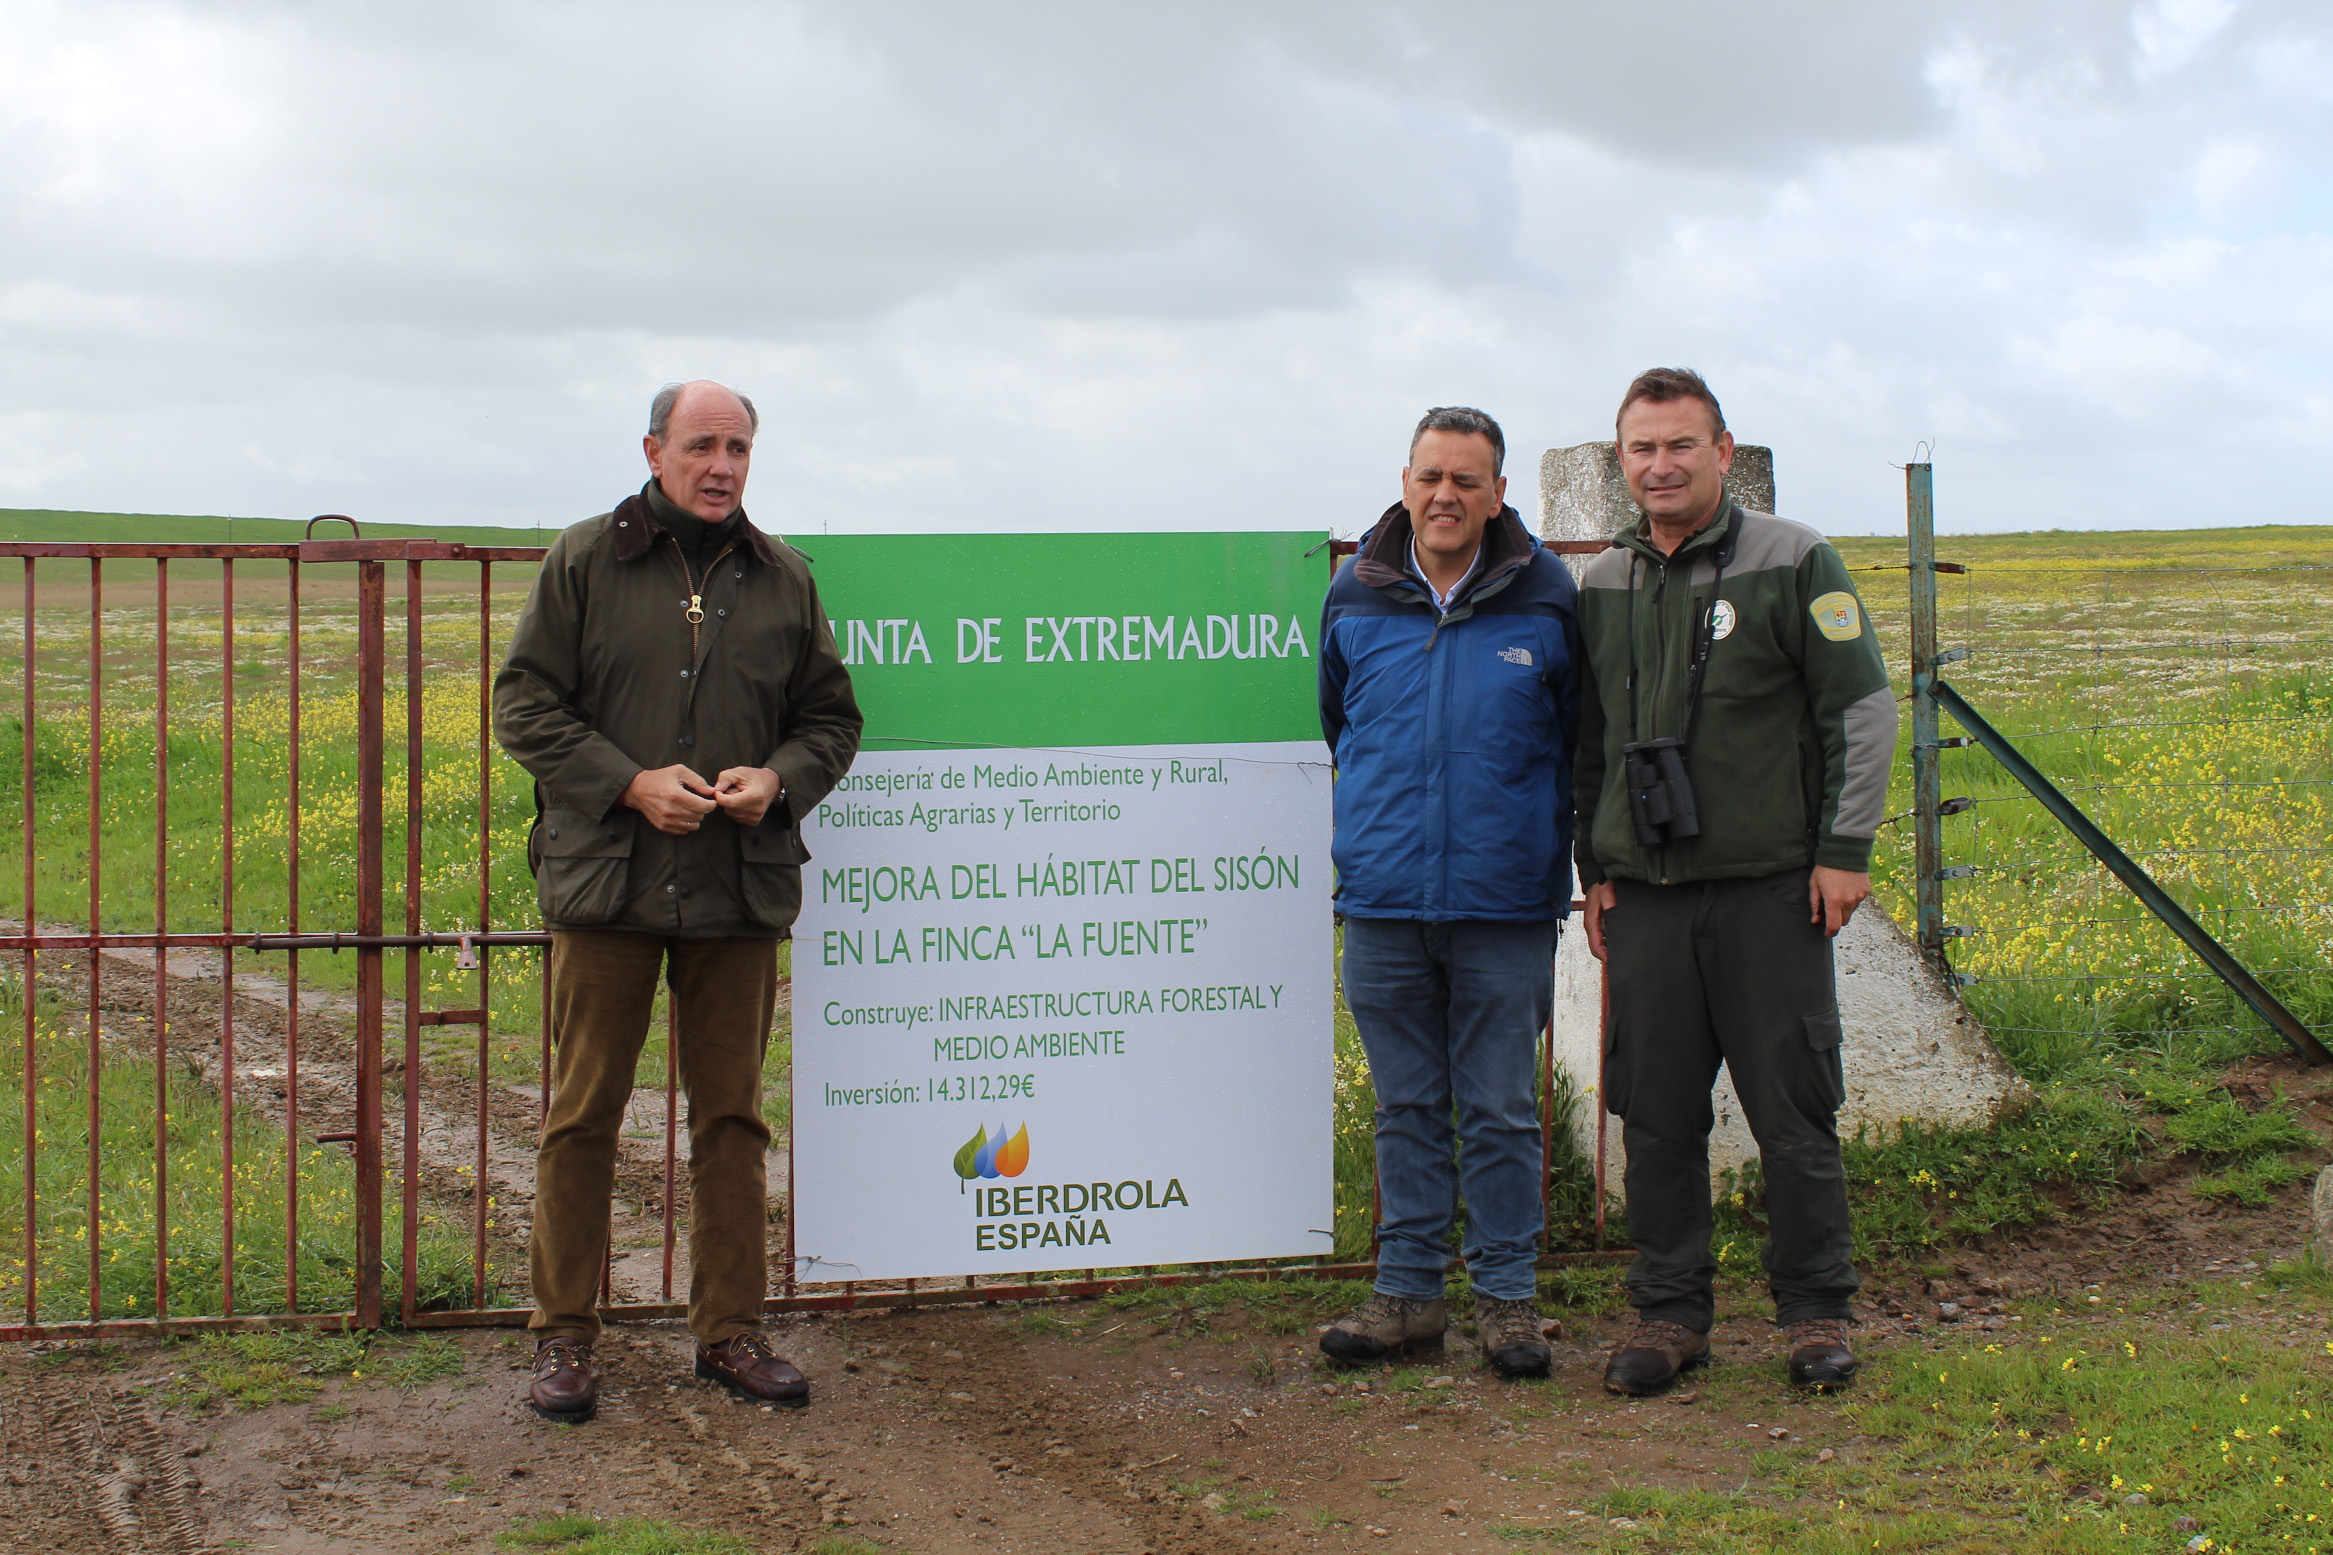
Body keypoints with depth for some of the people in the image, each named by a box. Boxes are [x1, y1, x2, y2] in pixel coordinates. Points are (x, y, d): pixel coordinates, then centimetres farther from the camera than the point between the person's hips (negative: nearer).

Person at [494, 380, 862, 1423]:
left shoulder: (783, 580, 11)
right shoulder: (583, 564, 3)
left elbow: (830, 718, 15)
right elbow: (524, 704, 0)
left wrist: (777, 779, -6)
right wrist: (630, 783, -13)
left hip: (741, 890, 3)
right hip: (608, 878, -2)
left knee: (731, 1113, 8)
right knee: (584, 1112, 2)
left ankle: (729, 1330, 18)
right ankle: (563, 1335, 11)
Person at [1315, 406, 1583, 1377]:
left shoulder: (1546, 599, -1)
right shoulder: (1354, 600, 5)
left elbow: (1579, 740, 9)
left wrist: (1540, 834, 10)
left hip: (1505, 904, -2)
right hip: (1382, 900, 2)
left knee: (1501, 1111, 4)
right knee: (1406, 1107, 10)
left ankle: (1508, 1298, 14)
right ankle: (1407, 1292, 18)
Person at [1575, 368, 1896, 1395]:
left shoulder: (1794, 563, -2)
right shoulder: (1604, 586, 11)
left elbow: (1864, 709, -2)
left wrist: (1844, 851, -7)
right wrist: (1594, 870, 16)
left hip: (1770, 887, -4)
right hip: (1644, 893, 4)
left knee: (1792, 1108, 0)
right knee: (1657, 1115, 5)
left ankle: (1816, 1311, 13)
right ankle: (1669, 1313, 16)